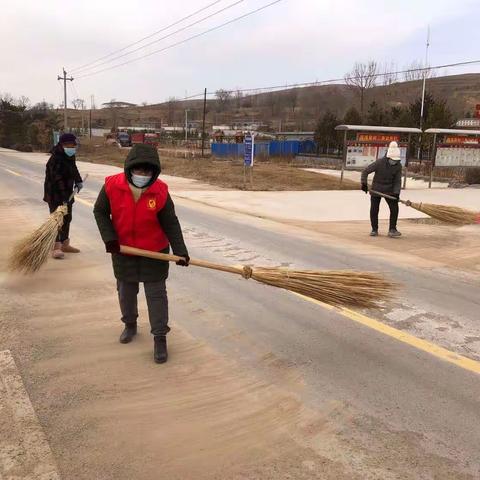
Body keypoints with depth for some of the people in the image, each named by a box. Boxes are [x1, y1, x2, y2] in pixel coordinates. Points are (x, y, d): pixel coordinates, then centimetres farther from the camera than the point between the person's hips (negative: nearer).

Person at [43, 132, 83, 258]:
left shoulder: (70, 157, 7)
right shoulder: (55, 159, -22)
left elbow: (73, 169, 25)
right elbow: (57, 180, -29)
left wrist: (78, 181, 7)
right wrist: (63, 198, -35)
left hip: (67, 193, 9)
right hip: (55, 195, -9)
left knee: (67, 219, 16)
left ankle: (65, 244, 28)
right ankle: (56, 247, -11)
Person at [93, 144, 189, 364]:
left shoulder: (160, 192, -18)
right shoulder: (112, 186, -17)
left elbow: (171, 224, -12)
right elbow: (100, 212, -3)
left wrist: (181, 251, -19)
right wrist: (109, 238, -14)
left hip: (154, 252, -2)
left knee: (156, 294, 2)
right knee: (126, 290, 19)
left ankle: (160, 339, 12)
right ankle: (130, 325, 44)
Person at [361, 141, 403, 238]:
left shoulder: (398, 166, -10)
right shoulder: (379, 162, -19)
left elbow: (398, 181, -9)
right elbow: (365, 171, -14)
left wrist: (396, 193, -23)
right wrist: (364, 183, -26)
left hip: (389, 190, 2)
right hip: (376, 189, -2)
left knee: (394, 208, -7)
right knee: (374, 210, 0)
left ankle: (392, 229, 4)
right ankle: (374, 230, 16)